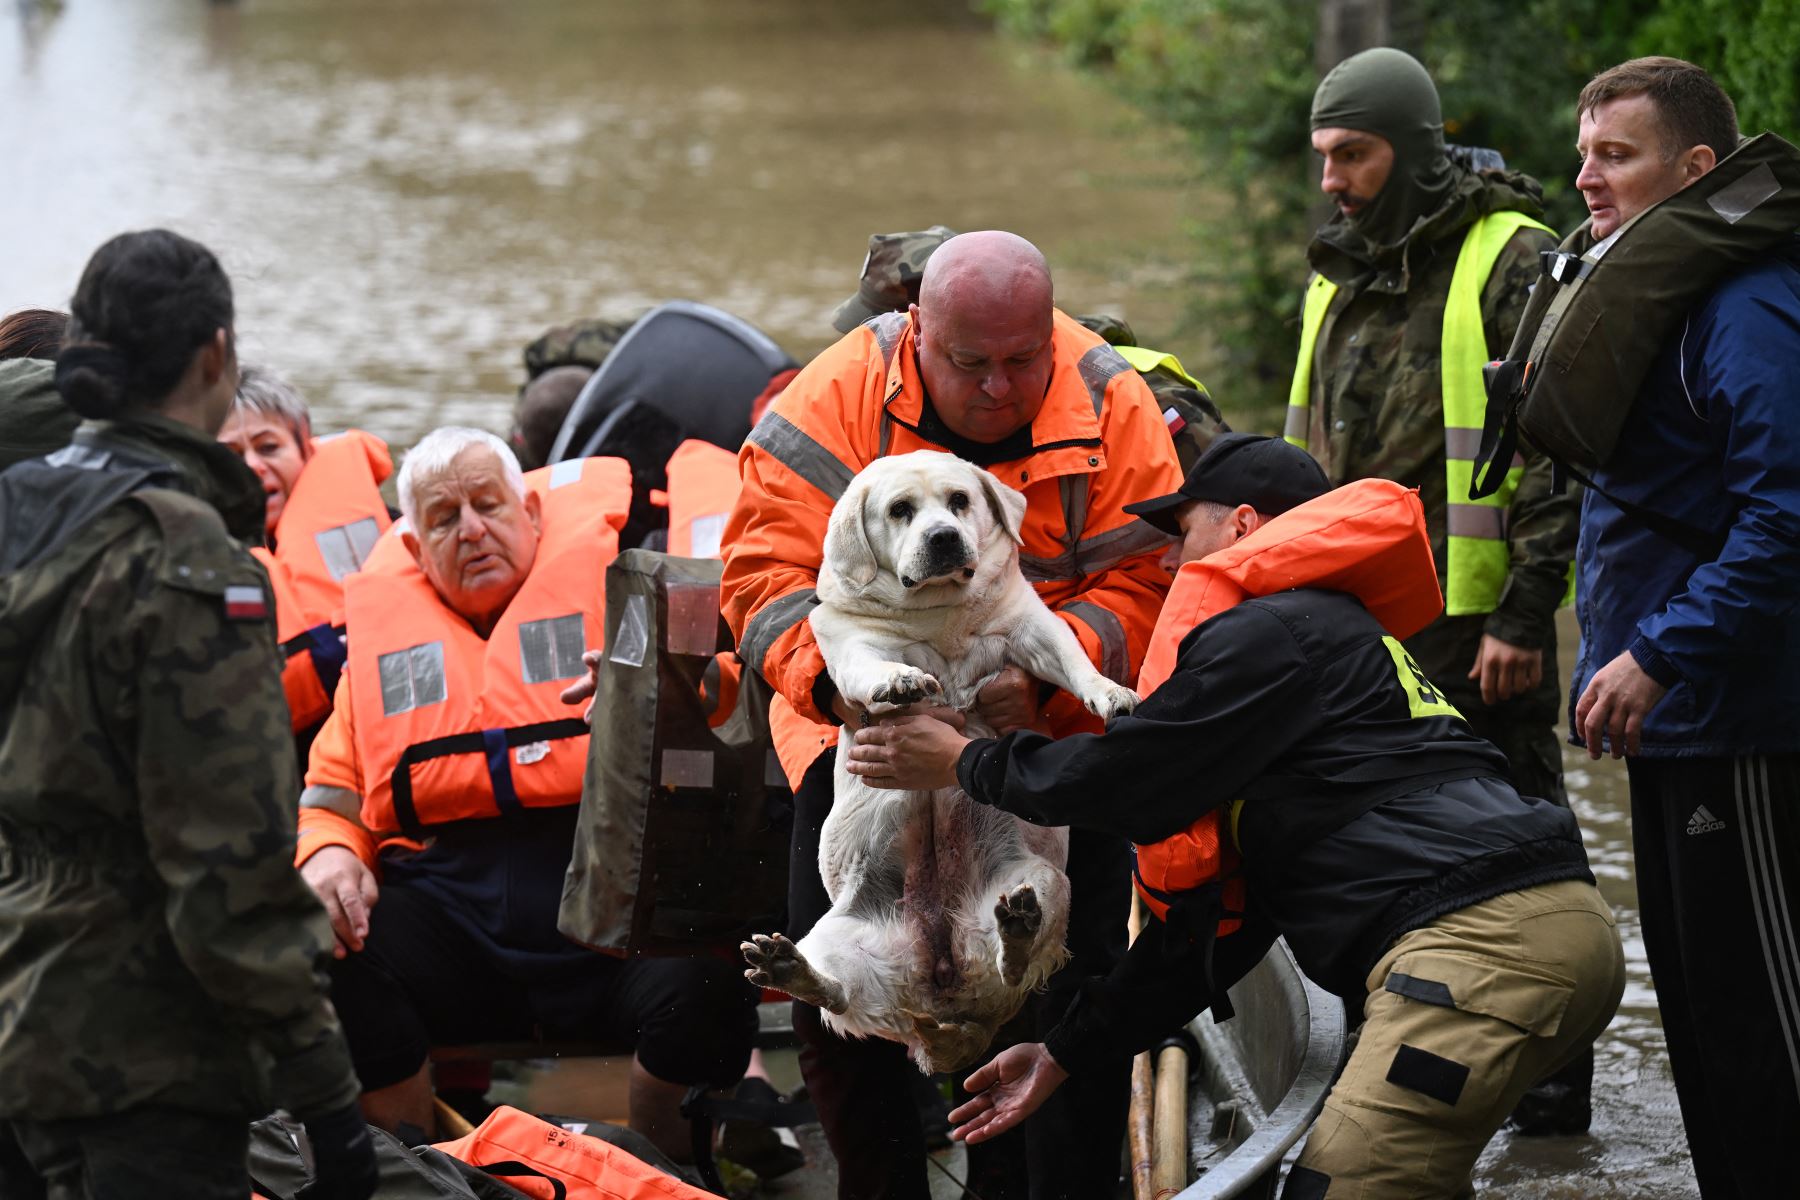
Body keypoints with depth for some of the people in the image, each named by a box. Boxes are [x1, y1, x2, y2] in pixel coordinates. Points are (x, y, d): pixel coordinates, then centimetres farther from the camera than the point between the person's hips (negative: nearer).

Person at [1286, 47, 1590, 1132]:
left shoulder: (1512, 263, -9)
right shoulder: (1340, 276, 15)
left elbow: (1557, 451, -13)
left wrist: (1524, 611, -18)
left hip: (1480, 619, -7)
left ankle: (1553, 1080, 9)